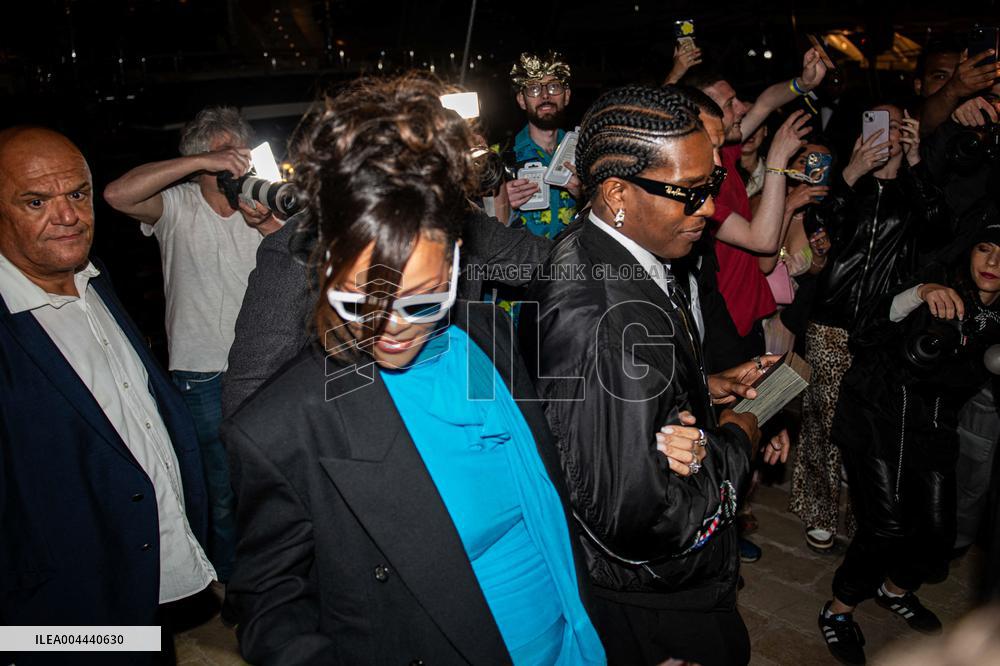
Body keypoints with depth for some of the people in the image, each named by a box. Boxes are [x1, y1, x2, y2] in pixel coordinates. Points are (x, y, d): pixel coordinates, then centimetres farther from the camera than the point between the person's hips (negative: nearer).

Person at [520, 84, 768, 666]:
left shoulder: (583, 252, -4)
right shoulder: (613, 322, -37)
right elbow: (640, 518, -34)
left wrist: (704, 387, 2)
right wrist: (735, 442, -18)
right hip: (662, 601, -9)